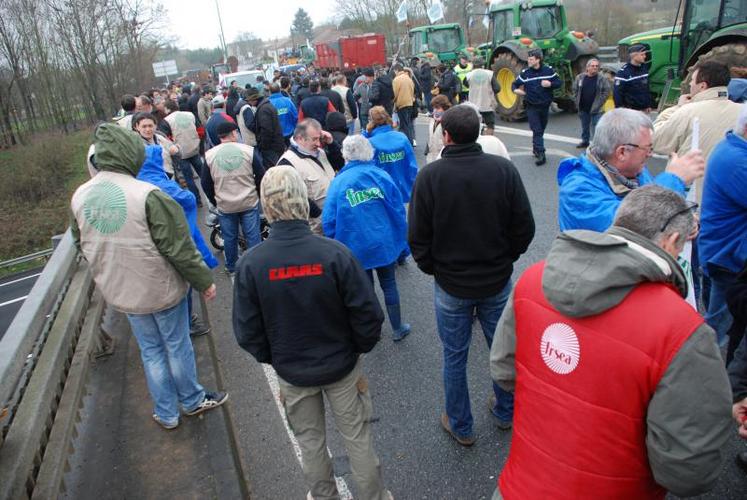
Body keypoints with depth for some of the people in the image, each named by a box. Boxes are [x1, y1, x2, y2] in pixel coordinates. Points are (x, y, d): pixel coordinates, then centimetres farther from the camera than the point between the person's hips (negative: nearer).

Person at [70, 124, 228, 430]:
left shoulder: (79, 197, -4)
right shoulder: (148, 195, -25)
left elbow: (81, 245, 10)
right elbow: (179, 248, -21)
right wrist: (204, 281, -9)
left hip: (120, 292, 5)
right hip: (162, 289, -5)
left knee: (150, 351, 20)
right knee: (177, 346, 15)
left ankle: (166, 414, 33)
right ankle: (192, 401, 36)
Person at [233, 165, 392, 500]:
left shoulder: (250, 264, -20)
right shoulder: (334, 253, -25)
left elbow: (247, 333, -11)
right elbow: (368, 315, -18)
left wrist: (272, 358, 8)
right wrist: (361, 347, 2)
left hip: (291, 372, 1)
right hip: (342, 366, -1)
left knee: (310, 441, 25)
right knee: (357, 437, 21)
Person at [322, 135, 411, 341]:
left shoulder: (338, 182, -11)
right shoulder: (381, 175, -8)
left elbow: (329, 220, -11)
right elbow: (398, 210, -6)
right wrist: (400, 239, 7)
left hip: (356, 247, -1)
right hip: (384, 244, 1)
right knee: (389, 285, 19)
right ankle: (397, 329, 32)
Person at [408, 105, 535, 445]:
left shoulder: (430, 175, -15)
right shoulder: (504, 169, -11)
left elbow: (418, 237, -11)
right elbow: (525, 227, -5)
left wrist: (432, 268, 7)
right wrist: (505, 259, 11)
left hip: (451, 285, -2)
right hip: (497, 281, 2)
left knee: (454, 357, 15)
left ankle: (460, 426, 33)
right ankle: (506, 412, 43)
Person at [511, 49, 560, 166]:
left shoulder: (548, 70, -2)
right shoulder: (525, 73, -5)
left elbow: (558, 83, 4)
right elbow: (515, 83, 3)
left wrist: (550, 84, -17)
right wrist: (515, 89, -20)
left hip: (545, 105, 2)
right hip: (531, 106, -2)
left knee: (541, 130, 16)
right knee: (537, 131, -10)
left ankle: (536, 149, 35)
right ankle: (541, 154, -13)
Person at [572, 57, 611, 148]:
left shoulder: (602, 79, -5)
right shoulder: (580, 77, 3)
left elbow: (607, 90, -5)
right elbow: (575, 90, 8)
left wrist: (600, 102, -11)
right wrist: (577, 102, 1)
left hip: (596, 108, -3)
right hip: (583, 108, 4)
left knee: (596, 127, -5)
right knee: (584, 126, 17)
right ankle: (585, 141, 33)